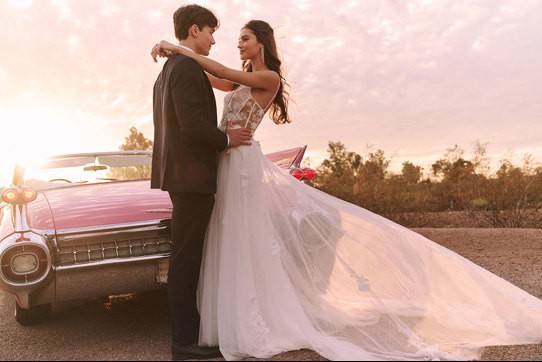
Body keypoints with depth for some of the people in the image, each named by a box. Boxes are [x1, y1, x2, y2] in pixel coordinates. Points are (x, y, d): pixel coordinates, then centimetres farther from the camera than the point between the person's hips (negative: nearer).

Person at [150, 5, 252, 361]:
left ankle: (188, 329, 27)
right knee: (186, 258, -5)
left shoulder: (167, 70, 21)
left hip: (179, 173, 11)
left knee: (187, 256, 15)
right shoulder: (188, 67, -12)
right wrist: (227, 139, -8)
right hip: (192, 174, -11)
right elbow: (192, 122, -23)